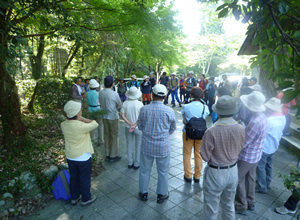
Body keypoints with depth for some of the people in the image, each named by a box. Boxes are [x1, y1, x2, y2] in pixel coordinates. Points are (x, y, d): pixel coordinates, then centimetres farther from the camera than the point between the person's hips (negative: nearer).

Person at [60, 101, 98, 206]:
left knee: (74, 177, 24)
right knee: (85, 179, 15)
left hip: (70, 157, 6)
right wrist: (82, 118, -14)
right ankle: (86, 199, 34)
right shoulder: (81, 126, -30)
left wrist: (79, 120, -7)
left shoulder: (63, 125, -10)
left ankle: (74, 198, 43)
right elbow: (95, 124, -17)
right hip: (83, 158, -6)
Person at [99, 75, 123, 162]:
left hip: (105, 116, 6)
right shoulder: (114, 94, -20)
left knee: (107, 135, 15)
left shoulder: (100, 92, -3)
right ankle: (113, 156, 17)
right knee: (114, 136, 7)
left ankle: (107, 155, 27)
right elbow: (120, 106, -6)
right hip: (113, 117, -6)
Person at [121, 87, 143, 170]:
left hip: (128, 127, 3)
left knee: (129, 145, 17)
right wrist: (135, 125, -16)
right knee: (138, 146, 12)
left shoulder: (125, 103, -8)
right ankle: (136, 164, 21)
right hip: (138, 128, -3)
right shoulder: (140, 104, -16)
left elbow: (122, 115, -9)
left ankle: (130, 163, 27)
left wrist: (130, 124, -10)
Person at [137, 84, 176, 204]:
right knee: (163, 172, 18)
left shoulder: (144, 109, -12)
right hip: (163, 146, -1)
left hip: (147, 145, 1)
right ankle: (161, 194, 34)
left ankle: (143, 193, 37)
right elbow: (173, 128, 1)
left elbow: (140, 126, 1)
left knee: (145, 170, 19)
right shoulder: (169, 111, -14)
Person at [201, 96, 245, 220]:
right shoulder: (241, 129, -12)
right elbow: (239, 150, 2)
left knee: (211, 209, 16)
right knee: (229, 205, 27)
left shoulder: (211, 132, -27)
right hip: (233, 171, 5)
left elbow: (205, 156, -18)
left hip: (215, 173, -5)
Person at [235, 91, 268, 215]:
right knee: (250, 178, 23)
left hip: (246, 156, -9)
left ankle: (241, 206, 23)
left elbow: (243, 143, -26)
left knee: (238, 180, 9)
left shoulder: (255, 122, -31)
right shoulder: (261, 116, -2)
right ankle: (250, 203, 40)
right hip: (255, 155, 9)